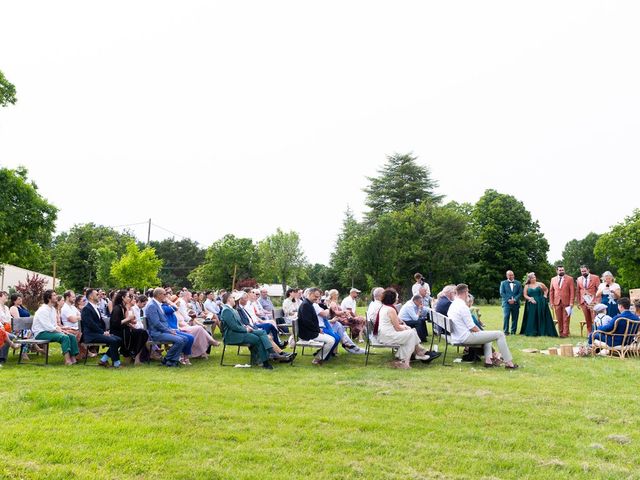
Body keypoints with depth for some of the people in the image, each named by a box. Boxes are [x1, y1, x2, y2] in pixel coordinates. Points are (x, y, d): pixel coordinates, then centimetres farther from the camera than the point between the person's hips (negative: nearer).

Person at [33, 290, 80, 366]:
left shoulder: (53, 309, 15)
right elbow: (47, 326, -23)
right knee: (65, 337, -30)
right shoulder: (43, 310, -15)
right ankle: (67, 360, -34)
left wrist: (60, 329, 0)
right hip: (41, 333, -9)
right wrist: (57, 329, -16)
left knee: (72, 336, -7)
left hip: (51, 330, 9)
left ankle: (73, 358, -12)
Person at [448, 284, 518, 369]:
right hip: (466, 338, -10)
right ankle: (508, 363, 0)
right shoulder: (463, 306, -20)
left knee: (487, 333, 32)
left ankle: (488, 360, 19)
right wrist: (480, 331, -1)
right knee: (500, 334, -6)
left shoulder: (452, 305, 9)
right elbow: (471, 327, -19)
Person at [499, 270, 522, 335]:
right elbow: (502, 293, 1)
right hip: (506, 303, -2)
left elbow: (520, 293, 5)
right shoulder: (503, 283, 10)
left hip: (515, 303, 2)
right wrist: (508, 300, -10)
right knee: (506, 317, -13)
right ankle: (505, 331, -8)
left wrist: (514, 299, -10)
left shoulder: (518, 283, 13)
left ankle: (513, 331, 9)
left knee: (515, 318, 1)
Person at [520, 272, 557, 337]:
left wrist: (545, 295, 6)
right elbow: (525, 295, 1)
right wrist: (530, 299, -15)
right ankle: (532, 332, 3)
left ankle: (542, 332, 5)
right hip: (531, 305, 0)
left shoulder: (540, 284, 6)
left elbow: (546, 289, 21)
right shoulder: (527, 286, 6)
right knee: (532, 318, 0)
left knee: (542, 318, 1)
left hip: (541, 304, 0)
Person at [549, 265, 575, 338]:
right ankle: (561, 333, 12)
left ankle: (565, 333, 1)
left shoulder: (570, 279, 1)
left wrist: (571, 302, -9)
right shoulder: (553, 279, 11)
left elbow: (572, 291, -3)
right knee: (559, 319, 5)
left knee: (566, 319, -2)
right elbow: (551, 291, 13)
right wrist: (551, 302, 5)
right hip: (557, 302, 3)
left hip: (566, 302, -3)